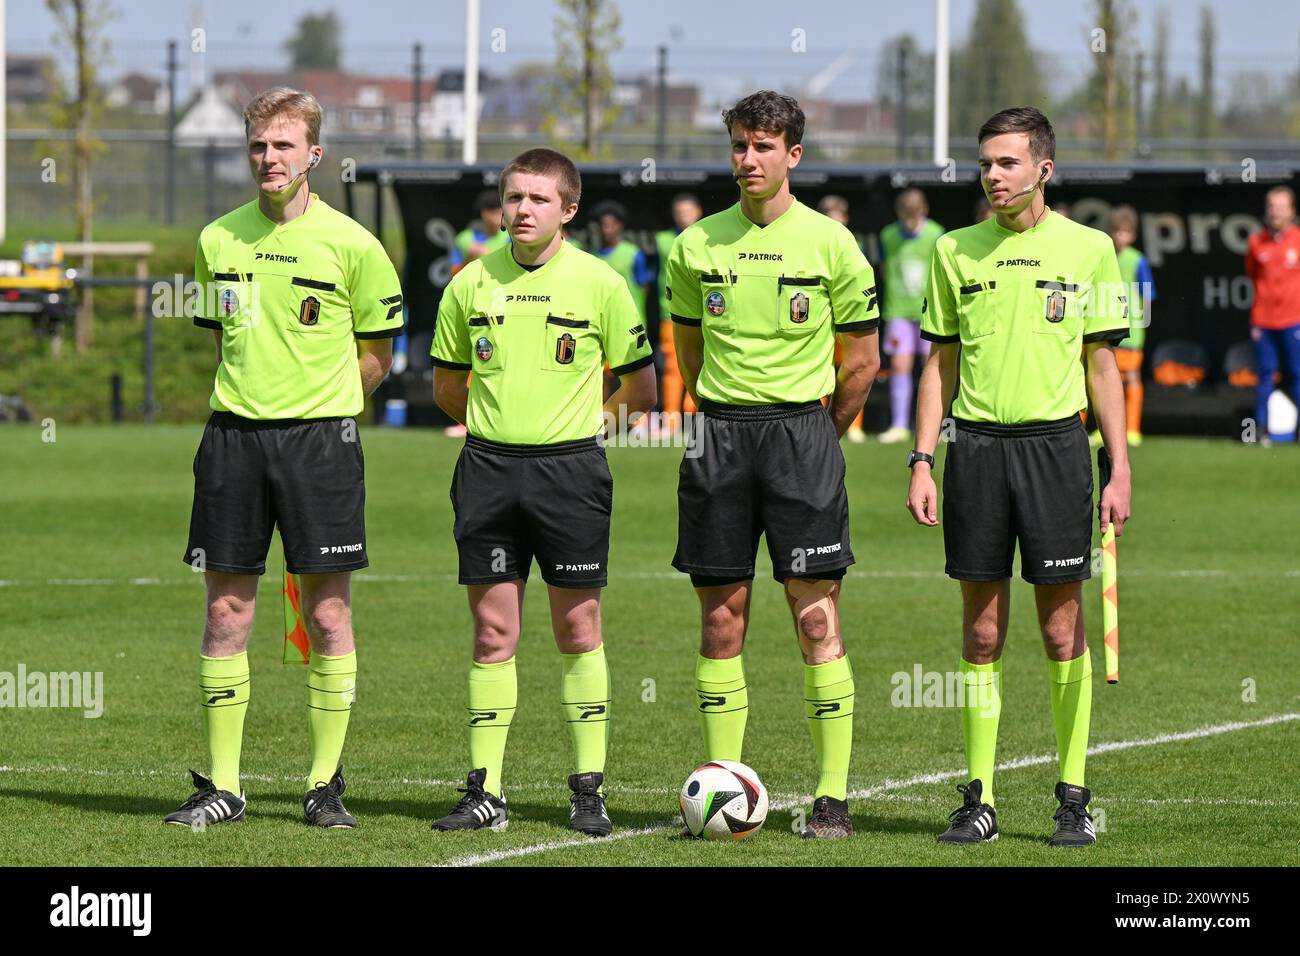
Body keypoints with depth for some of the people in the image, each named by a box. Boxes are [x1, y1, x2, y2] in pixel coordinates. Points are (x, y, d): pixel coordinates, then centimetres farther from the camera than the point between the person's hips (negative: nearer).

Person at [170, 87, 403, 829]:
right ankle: (222, 787, 7)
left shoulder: (351, 245, -4)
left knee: (328, 613, -1)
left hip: (319, 436, -3)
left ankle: (326, 786, 8)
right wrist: (249, 401, 10)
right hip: (233, 436, 3)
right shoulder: (219, 239, 7)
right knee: (227, 609, 2)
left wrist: (319, 412, 2)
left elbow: (377, 354, 5)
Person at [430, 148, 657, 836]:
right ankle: (485, 792, 5)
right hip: (489, 468, 2)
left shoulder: (599, 283, -2)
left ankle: (589, 789, 7)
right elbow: (448, 385, 16)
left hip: (570, 469, -2)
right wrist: (499, 421, 11)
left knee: (578, 630, 1)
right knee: (492, 631, 2)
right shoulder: (472, 283, 4)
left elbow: (639, 387, 7)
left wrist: (586, 418, 5)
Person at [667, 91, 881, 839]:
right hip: (719, 435, 3)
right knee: (721, 615, 3)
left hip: (803, 432, -3)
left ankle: (834, 796, -4)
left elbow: (862, 362, 6)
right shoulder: (697, 246, 6)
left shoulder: (831, 244, -1)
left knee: (817, 615, -5)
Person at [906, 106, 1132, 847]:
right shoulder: (957, 252, 8)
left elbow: (1104, 367, 5)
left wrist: (1120, 470, -1)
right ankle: (980, 799, 7)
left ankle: (1074, 796, 6)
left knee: (1063, 628, -1)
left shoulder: (1088, 249, 2)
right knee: (982, 631, 3)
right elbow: (941, 365, 12)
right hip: (975, 446, 2)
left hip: (1054, 444, -2)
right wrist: (922, 461, 4)